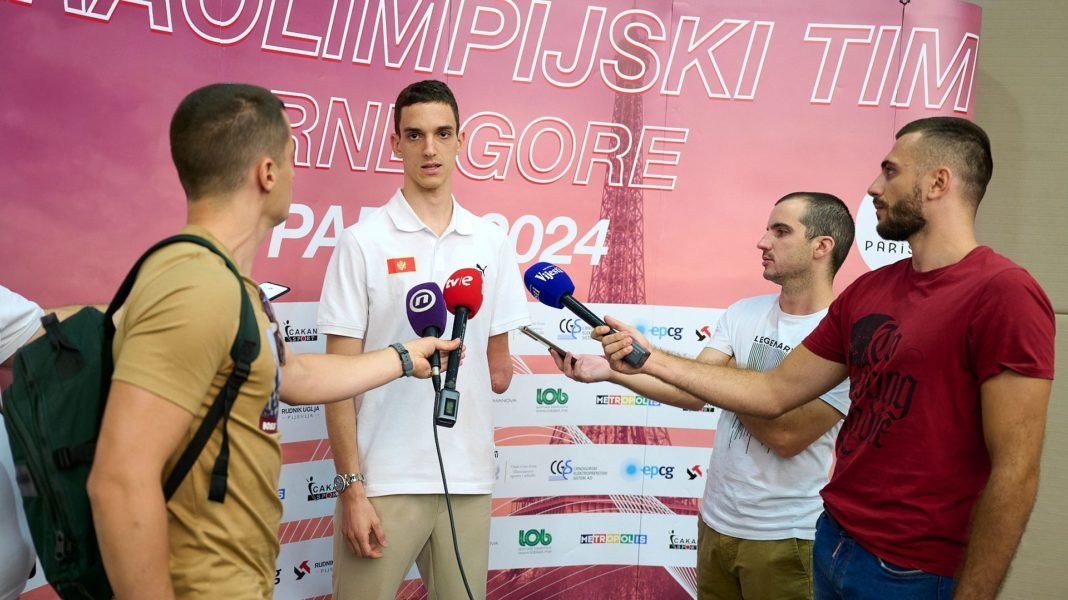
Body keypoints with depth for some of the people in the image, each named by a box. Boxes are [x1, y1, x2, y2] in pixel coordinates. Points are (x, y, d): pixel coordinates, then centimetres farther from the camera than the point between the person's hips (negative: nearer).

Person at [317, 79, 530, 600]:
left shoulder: (492, 242, 6)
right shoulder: (362, 242, -5)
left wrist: (497, 368, -5)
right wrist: (352, 487, -9)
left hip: (469, 477, 3)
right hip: (384, 479, -3)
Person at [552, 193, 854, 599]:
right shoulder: (743, 313, 3)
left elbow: (787, 435, -21)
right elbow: (692, 392, -5)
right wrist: (610, 371, -17)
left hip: (784, 539, -5)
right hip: (716, 522, 5)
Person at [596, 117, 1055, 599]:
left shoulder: (1003, 294, -18)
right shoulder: (866, 292, 7)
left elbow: (1015, 472, -19)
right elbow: (775, 392, 9)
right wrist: (651, 360, 5)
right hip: (832, 544, 7)